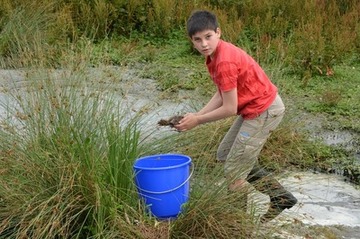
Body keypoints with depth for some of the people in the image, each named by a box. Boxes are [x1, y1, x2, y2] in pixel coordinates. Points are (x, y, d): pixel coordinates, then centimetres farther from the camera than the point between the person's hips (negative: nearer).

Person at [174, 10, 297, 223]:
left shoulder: (224, 62, -26)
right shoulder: (214, 54, 3)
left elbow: (230, 109, -22)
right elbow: (221, 95, 7)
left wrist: (198, 121, -11)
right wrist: (196, 116, -3)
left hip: (264, 111, -10)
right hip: (255, 107, 10)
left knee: (234, 172, -2)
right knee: (224, 154, 20)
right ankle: (281, 196, 24)